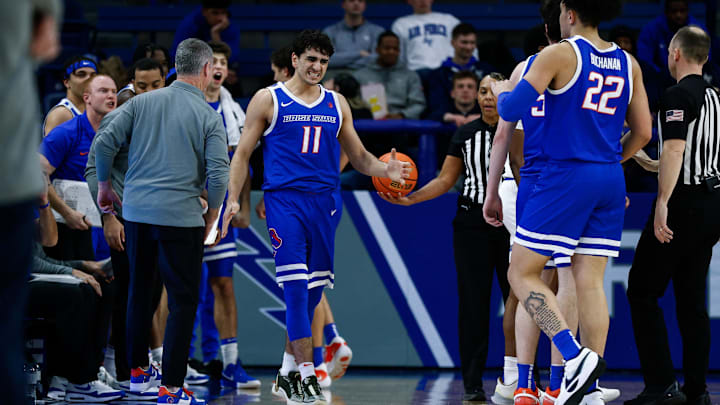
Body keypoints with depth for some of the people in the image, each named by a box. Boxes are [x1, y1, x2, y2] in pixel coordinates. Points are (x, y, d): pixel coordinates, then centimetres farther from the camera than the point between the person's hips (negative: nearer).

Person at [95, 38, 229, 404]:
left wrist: (103, 186, 15)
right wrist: (211, 216, 5)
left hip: (135, 210, 5)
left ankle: (137, 370, 29)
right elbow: (218, 175, -11)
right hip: (181, 217, -4)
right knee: (183, 301, 2)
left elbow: (104, 143, -1)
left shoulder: (142, 102, 5)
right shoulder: (208, 117, -5)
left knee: (139, 290, 20)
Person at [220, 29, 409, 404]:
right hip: (284, 200, -5)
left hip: (323, 203, 5)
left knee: (312, 291, 7)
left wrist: (385, 170, -2)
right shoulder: (268, 100, 3)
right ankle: (306, 374, -15)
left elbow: (358, 156, 19)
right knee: (296, 287, -14)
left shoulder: (337, 104, 14)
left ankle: (287, 373, 19)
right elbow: (242, 153, 4)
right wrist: (233, 199, -7)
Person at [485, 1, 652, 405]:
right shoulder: (628, 63, 10)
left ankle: (576, 355, -18)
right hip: (610, 181, 6)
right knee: (590, 282, 7)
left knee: (522, 273, 0)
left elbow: (511, 110, -11)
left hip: (566, 176, -6)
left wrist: (502, 91, 11)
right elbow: (643, 132, 14)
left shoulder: (560, 54, -7)